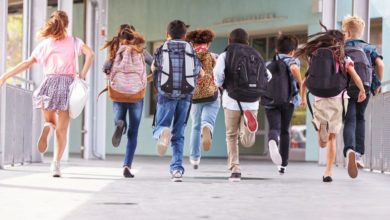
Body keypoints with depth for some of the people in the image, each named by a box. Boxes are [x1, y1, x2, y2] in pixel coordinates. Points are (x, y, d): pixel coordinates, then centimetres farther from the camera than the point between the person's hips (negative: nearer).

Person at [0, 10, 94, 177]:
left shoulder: (44, 44, 12)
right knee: (62, 130, 4)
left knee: (50, 121, 20)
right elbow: (90, 54, -7)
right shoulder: (73, 42, 9)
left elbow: (27, 63, 8)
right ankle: (56, 164, -11)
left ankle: (47, 126, -19)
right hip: (67, 83, -1)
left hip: (49, 83, 1)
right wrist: (83, 74, -2)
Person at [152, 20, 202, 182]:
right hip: (185, 95, 2)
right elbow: (200, 73, 20)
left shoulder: (161, 50, 6)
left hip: (166, 94, -2)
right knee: (178, 134, 10)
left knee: (159, 127, 5)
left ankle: (163, 132, -32)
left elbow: (153, 68, 20)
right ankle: (177, 168, 0)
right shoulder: (192, 52, 10)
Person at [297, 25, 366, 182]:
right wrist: (362, 91, 10)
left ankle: (321, 126, -23)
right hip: (337, 99, -1)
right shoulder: (343, 59, 1)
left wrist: (303, 97, 23)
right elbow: (356, 78, -8)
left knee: (323, 143, 11)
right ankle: (328, 172, 3)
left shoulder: (315, 57, 8)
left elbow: (305, 82, 8)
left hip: (319, 100, 1)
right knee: (332, 138, 10)